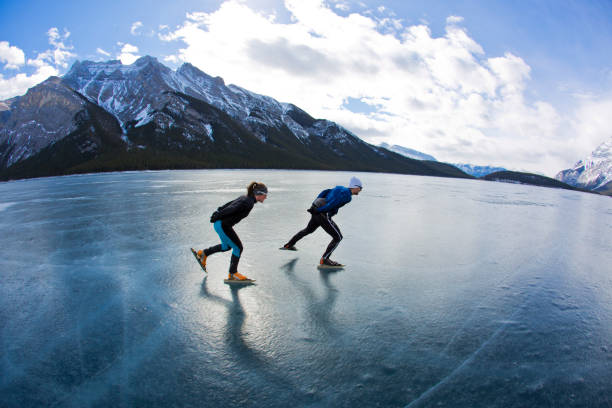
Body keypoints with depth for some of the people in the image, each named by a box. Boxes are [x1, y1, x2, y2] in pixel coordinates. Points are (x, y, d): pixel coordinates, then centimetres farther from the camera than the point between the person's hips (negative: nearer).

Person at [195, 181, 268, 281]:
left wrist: (217, 214, 19)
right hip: (223, 225, -10)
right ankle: (232, 274, 10)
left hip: (219, 223, 10)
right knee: (238, 247, 0)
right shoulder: (249, 203, -21)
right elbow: (231, 209, -24)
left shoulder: (244, 198, 9)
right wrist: (217, 217, -15)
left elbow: (228, 205, 15)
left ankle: (203, 253, 40)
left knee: (227, 246, 27)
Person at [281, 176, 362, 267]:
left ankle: (288, 245, 46)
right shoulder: (347, 196, -12)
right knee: (338, 237, -1)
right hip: (324, 216, -9)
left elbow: (324, 192, 17)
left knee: (308, 230, 32)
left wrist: (314, 204, 16)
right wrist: (318, 210, -16)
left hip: (316, 214, 9)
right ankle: (324, 260, -3)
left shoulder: (340, 188, 16)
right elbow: (332, 204, -21)